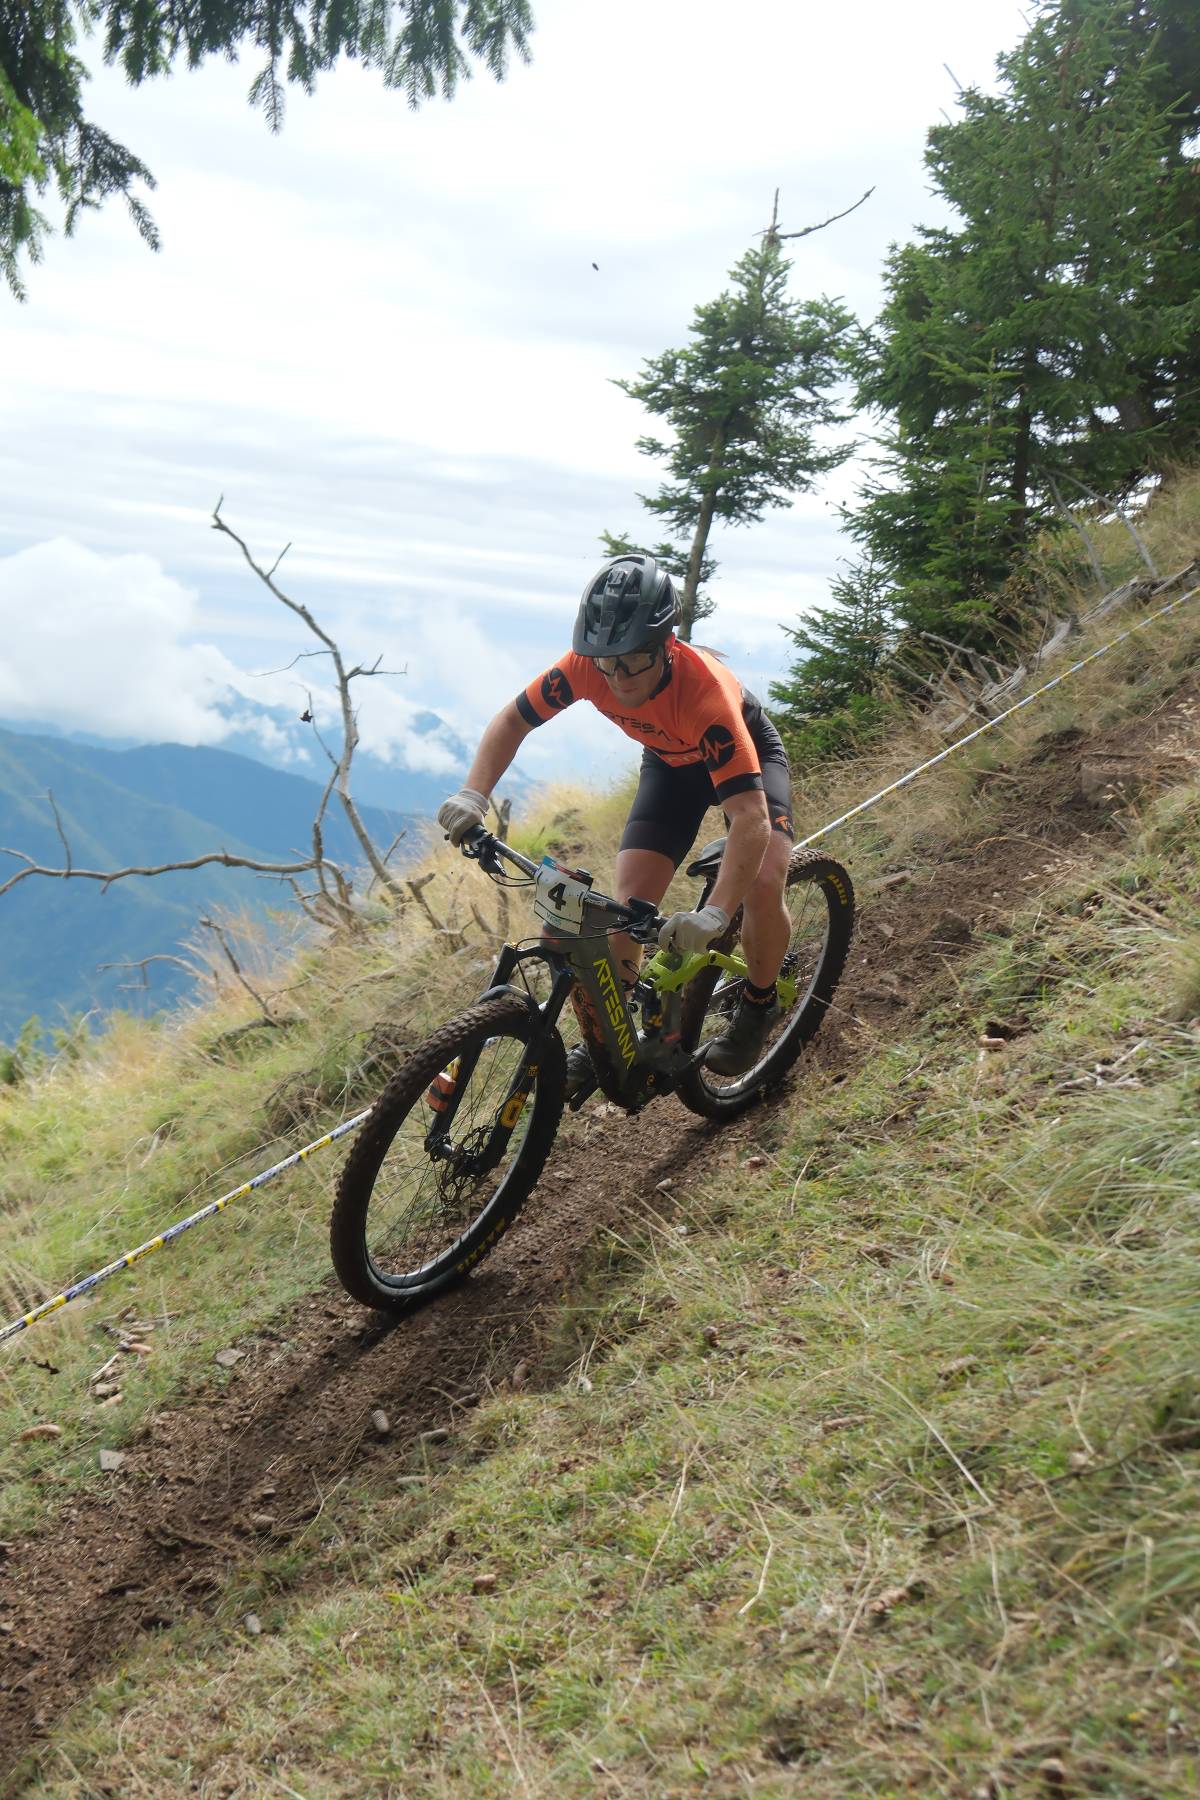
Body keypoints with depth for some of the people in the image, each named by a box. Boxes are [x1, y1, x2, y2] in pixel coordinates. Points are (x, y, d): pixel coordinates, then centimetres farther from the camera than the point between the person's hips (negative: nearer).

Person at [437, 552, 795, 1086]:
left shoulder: (704, 691, -43)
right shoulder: (587, 666, -31)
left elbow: (751, 818, -49)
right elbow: (512, 721, -15)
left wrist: (714, 915, -59)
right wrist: (473, 795, -32)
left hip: (747, 753, -3)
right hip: (670, 761, 4)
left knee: (763, 888, -25)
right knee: (630, 900, -13)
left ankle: (758, 1003, 4)